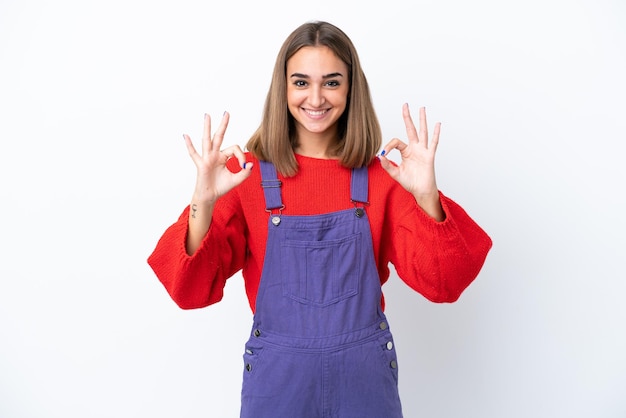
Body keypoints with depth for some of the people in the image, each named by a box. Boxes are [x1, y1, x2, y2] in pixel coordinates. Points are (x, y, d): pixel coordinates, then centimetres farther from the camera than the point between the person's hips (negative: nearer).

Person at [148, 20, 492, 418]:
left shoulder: (382, 175, -4)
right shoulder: (247, 174, -6)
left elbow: (439, 283, -10)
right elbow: (192, 289, -11)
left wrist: (426, 197, -26)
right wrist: (203, 203, -27)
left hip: (365, 374, 1)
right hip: (277, 375, -1)